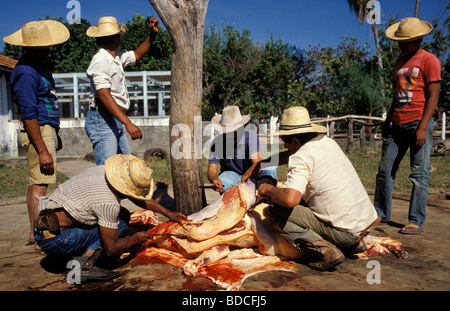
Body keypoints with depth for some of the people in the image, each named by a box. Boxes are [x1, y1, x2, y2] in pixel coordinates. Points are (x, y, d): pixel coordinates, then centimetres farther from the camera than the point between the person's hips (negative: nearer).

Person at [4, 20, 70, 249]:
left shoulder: (39, 64, 15)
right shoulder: (26, 72, -16)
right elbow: (29, 114, -21)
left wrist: (55, 135, 25)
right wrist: (42, 150, -22)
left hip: (47, 129, 10)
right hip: (38, 132, -10)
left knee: (36, 183, 13)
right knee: (39, 184, -8)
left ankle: (34, 233, 22)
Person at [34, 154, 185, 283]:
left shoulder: (103, 170, -1)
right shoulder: (109, 203, -27)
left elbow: (137, 198, 15)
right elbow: (111, 249, -17)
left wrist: (167, 213, 21)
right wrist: (136, 238, 2)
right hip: (55, 240, -9)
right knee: (120, 220, -6)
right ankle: (84, 265, -14)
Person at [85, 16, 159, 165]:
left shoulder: (116, 58, 15)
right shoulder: (100, 61, -13)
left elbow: (137, 55, 32)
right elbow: (104, 96, -23)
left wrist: (152, 34, 19)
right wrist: (128, 123, -31)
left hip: (116, 121, 10)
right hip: (102, 120, -10)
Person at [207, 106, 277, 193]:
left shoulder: (251, 136, -17)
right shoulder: (216, 142, -13)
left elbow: (257, 164, -29)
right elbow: (211, 170, -17)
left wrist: (246, 176, -51)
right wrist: (214, 179, -43)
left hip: (252, 174, 0)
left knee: (271, 168, -29)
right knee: (222, 184, -35)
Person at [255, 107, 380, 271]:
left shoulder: (301, 159, -16)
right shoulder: (327, 142, 9)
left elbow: (290, 199, -31)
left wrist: (269, 189, -9)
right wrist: (259, 164, 25)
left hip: (345, 232, -8)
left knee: (274, 212, -8)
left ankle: (324, 250, -13)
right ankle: (354, 244, 21)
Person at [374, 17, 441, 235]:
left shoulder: (429, 60, -1)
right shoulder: (400, 62, 20)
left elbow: (433, 96, -8)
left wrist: (423, 127, -16)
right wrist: (387, 121, 17)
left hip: (418, 123, -7)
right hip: (398, 125, 7)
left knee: (419, 174, -3)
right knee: (385, 171, 5)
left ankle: (416, 221, 5)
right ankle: (381, 214, 16)